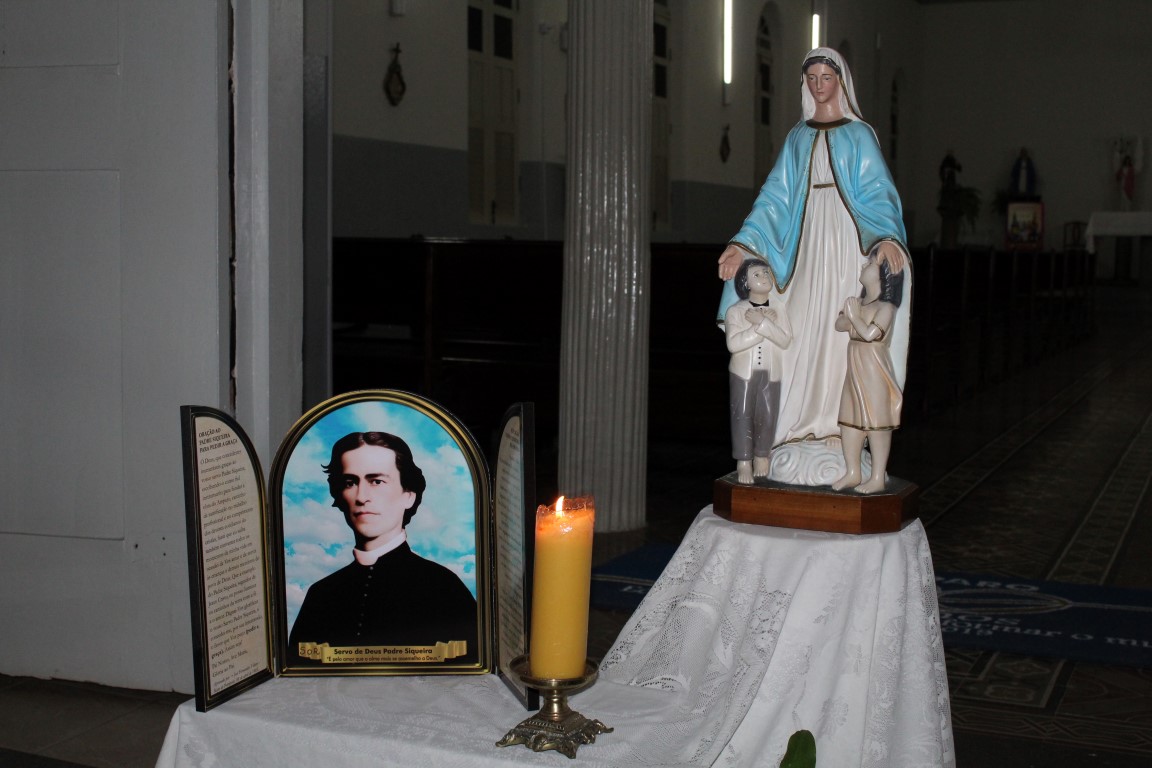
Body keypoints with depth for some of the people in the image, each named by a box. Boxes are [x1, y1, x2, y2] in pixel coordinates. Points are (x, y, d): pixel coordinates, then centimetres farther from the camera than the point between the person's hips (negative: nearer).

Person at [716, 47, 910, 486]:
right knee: (803, 332, -2)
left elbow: (877, 192, -8)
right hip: (808, 244, 4)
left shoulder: (859, 135, 3)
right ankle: (806, 429, 4)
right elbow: (775, 196, 9)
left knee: (842, 333, -6)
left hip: (847, 244, -3)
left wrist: (886, 236, -28)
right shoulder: (798, 138, 15)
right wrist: (743, 245, -2)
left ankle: (840, 429, -1)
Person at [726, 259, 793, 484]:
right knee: (742, 415, -2)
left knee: (767, 415, 4)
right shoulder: (735, 311, -6)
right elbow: (733, 344, -19)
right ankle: (743, 461, 6)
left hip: (770, 373, 2)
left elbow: (785, 340, -10)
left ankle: (762, 455, 24)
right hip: (743, 372, -2)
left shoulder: (778, 310, 2)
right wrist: (764, 325, -18)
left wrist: (762, 322, -20)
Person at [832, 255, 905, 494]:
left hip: (874, 370, -9)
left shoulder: (886, 307, -13)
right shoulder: (859, 302, 12)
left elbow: (870, 334, -22)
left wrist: (855, 316, -10)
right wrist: (852, 318, -13)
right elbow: (839, 324, 7)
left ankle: (878, 478, 2)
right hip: (855, 370, 9)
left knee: (876, 423, -3)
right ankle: (852, 472, 20)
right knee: (850, 420, 11)